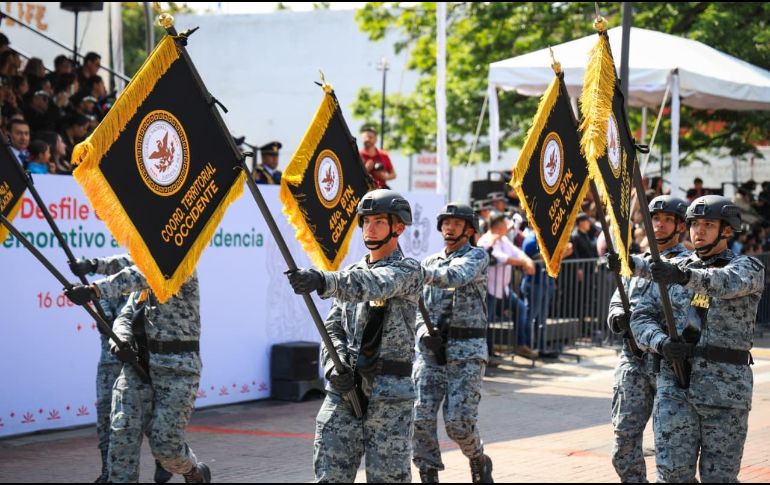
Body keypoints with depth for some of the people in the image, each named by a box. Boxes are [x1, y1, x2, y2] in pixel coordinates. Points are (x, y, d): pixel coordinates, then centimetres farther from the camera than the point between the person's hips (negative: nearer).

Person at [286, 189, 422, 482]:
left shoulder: (407, 271, -5)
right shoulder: (352, 272, 16)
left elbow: (371, 285, -26)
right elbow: (333, 326, 14)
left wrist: (322, 281, -43)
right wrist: (334, 362, -8)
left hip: (388, 394, -5)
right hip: (344, 390, 5)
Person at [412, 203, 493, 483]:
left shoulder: (477, 257, 0)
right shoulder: (430, 263, 16)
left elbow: (455, 276, -22)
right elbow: (420, 307, 17)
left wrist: (417, 271, -38)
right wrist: (424, 332, -6)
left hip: (466, 353, -4)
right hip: (430, 352, 4)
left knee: (458, 422, -9)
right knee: (421, 418, -8)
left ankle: (479, 462, 19)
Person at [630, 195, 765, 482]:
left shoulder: (748, 268, 2)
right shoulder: (673, 269, 14)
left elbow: (727, 282, -22)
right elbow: (642, 317, 10)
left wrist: (684, 276, -42)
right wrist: (661, 342, -13)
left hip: (726, 390, -3)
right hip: (675, 385, 3)